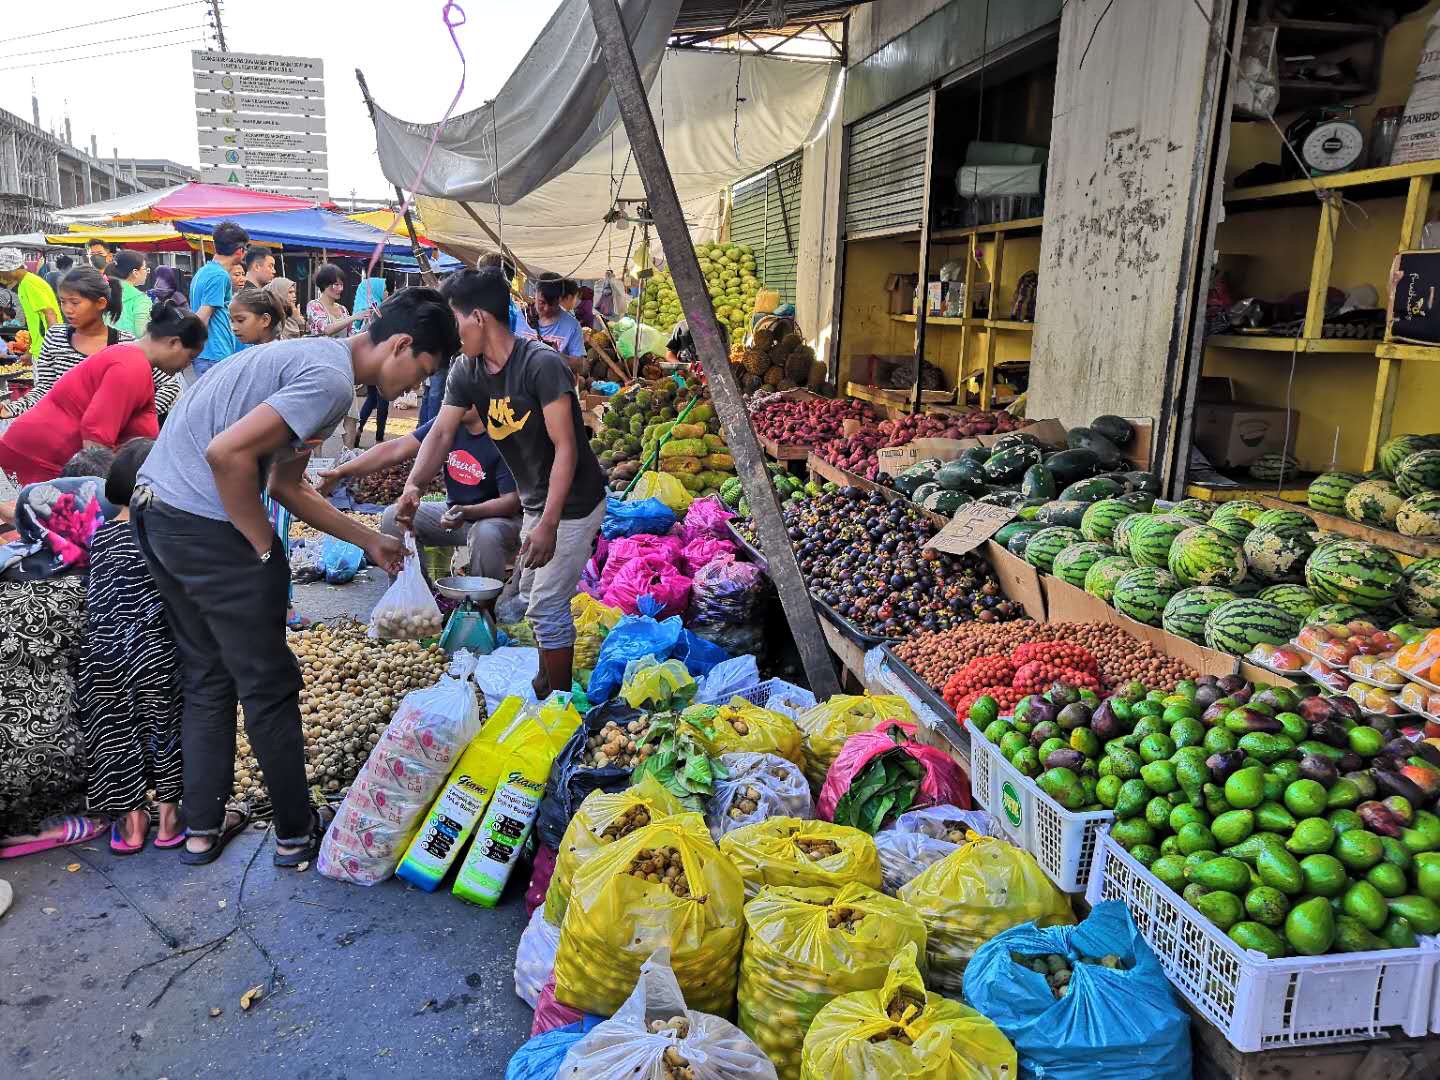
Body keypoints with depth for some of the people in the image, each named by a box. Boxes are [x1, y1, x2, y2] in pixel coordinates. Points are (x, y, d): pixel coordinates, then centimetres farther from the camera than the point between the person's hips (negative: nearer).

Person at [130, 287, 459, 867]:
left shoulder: (311, 357, 16)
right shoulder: (333, 379, -16)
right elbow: (227, 453, -26)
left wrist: (370, 541, 23)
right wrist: (265, 548, -13)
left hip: (154, 509, 10)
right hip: (208, 529, -10)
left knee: (207, 680, 20)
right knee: (269, 688, 5)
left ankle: (203, 826, 30)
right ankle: (297, 832, 20)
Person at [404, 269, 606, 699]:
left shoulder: (541, 365, -26)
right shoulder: (466, 371, -3)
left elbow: (566, 447, -27)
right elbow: (442, 431, -10)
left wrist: (548, 525, -31)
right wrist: (414, 485, -29)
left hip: (572, 503, -9)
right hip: (536, 502, 9)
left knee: (547, 604, -5)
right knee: (530, 595, 20)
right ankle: (545, 683, 38)